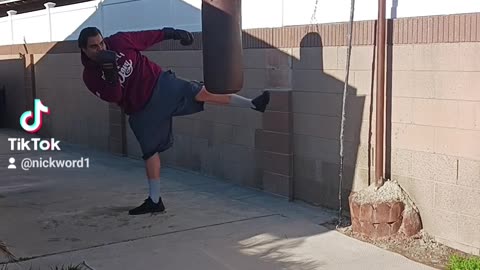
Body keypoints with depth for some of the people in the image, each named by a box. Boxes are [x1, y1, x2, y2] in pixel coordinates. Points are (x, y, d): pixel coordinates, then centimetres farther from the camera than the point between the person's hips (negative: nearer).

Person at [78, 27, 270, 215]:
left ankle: (253, 104, -20)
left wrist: (171, 33, 8)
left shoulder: (119, 41, -7)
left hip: (160, 84, -1)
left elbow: (146, 37, 7)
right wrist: (110, 73, -34)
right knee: (150, 152, 7)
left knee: (202, 93, -20)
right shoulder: (91, 76, -8)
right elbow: (113, 97, -19)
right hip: (141, 111, 1)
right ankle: (154, 200, 19)